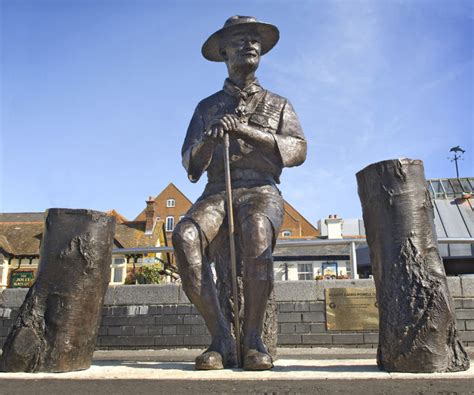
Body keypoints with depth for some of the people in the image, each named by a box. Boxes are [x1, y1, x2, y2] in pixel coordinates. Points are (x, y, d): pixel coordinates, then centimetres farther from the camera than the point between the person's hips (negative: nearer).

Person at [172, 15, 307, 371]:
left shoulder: (278, 105, 19)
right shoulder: (207, 107, 21)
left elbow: (298, 151, 1)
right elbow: (191, 164, 13)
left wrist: (247, 130, -11)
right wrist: (208, 138, -11)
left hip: (262, 191, -1)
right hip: (217, 192, 2)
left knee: (257, 232, -39)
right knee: (185, 236, -33)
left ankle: (253, 338, -25)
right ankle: (221, 339, -26)